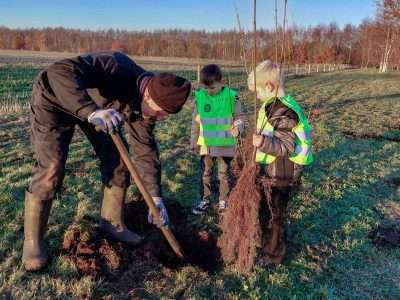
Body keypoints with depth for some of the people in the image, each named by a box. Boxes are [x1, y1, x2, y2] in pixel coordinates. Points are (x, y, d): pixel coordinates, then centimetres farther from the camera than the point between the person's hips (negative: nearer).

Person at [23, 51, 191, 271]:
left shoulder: (148, 104, -16)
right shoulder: (117, 69, -39)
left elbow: (145, 149, -10)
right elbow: (59, 73, -48)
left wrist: (155, 197, -13)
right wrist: (92, 111, -62)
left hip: (93, 107, 7)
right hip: (55, 99, -6)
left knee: (116, 160, 0)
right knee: (51, 170, -15)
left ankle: (112, 223, 18)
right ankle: (32, 241, 2)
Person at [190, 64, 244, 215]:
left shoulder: (231, 96, -12)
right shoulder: (199, 96, -5)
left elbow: (238, 118, -5)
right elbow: (196, 121, 4)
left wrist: (237, 128, -28)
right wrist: (194, 141, 7)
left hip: (225, 144, -2)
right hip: (206, 144, 2)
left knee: (224, 173, 10)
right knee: (205, 173, 13)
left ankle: (224, 201, 26)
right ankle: (204, 199, 29)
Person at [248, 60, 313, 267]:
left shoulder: (283, 112, -26)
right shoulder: (276, 106, 6)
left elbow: (285, 147, -30)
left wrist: (264, 143, -45)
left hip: (280, 176, -9)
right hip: (271, 172, 9)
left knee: (274, 215, 7)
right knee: (267, 210, 24)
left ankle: (272, 257, 26)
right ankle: (265, 243, 44)